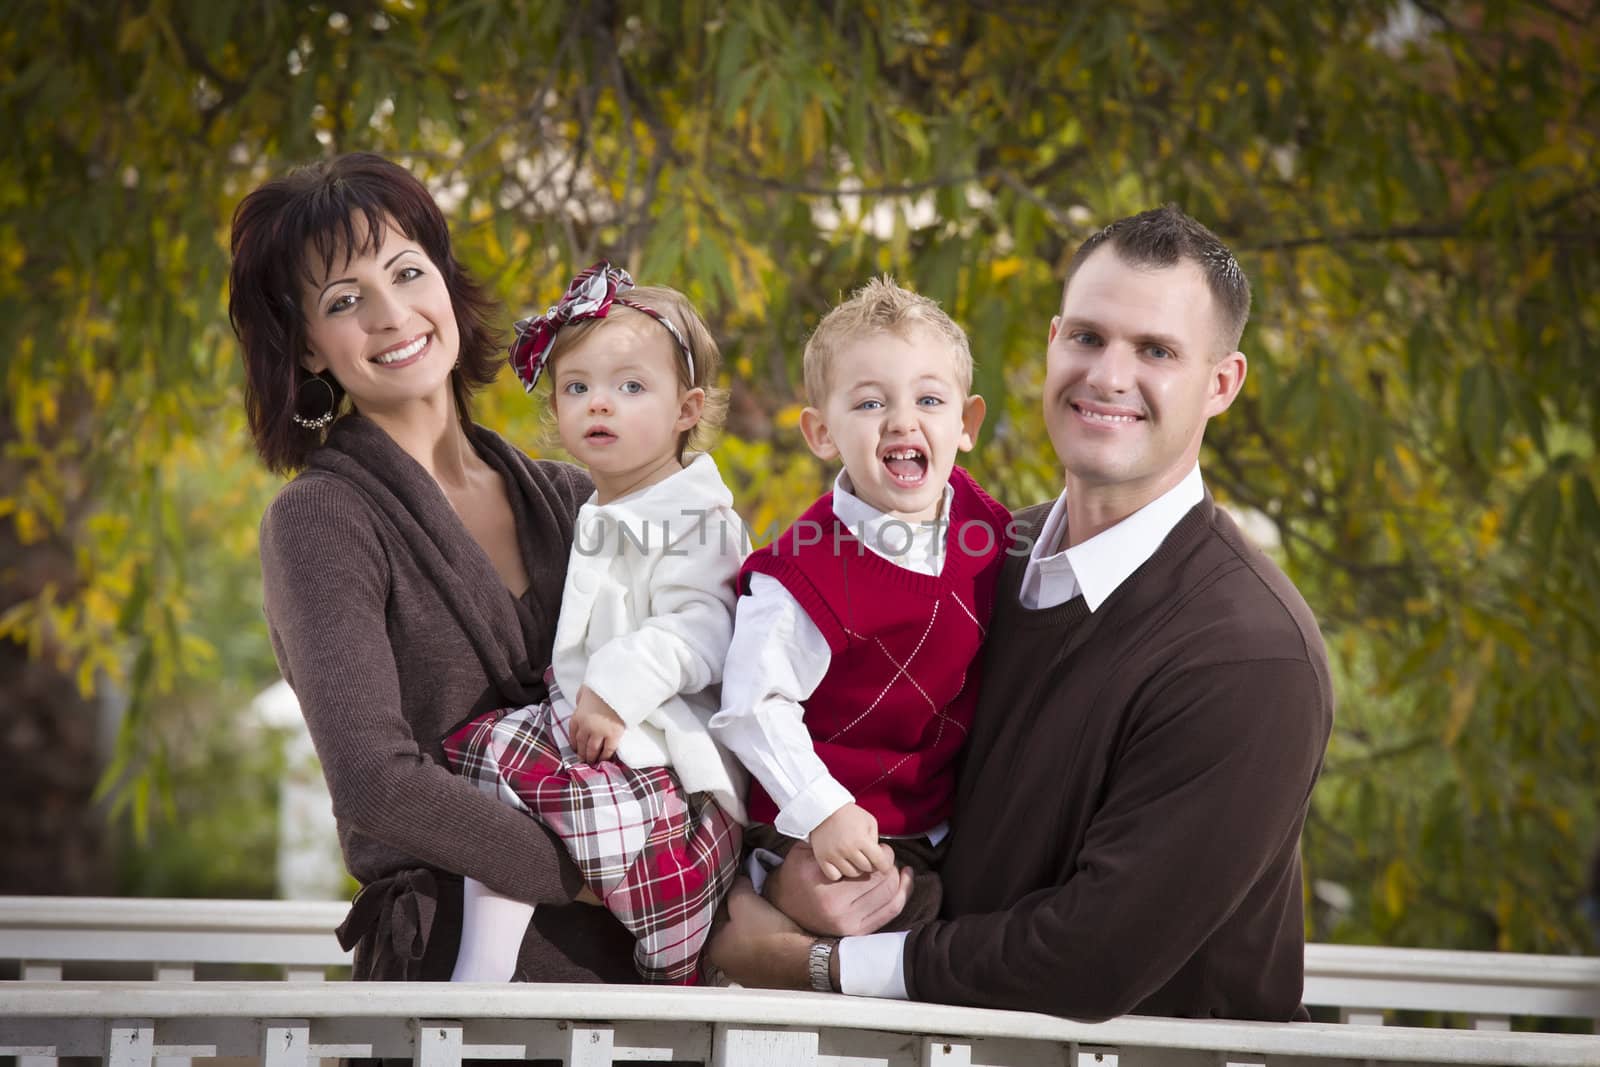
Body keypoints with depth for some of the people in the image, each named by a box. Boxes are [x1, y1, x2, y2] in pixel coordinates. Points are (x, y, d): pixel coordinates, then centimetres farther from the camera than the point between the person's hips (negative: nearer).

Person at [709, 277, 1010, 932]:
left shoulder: (984, 529, -4)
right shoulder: (807, 575, -23)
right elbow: (755, 706, -20)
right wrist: (822, 810, -24)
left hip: (945, 824, 6)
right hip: (832, 847, -6)